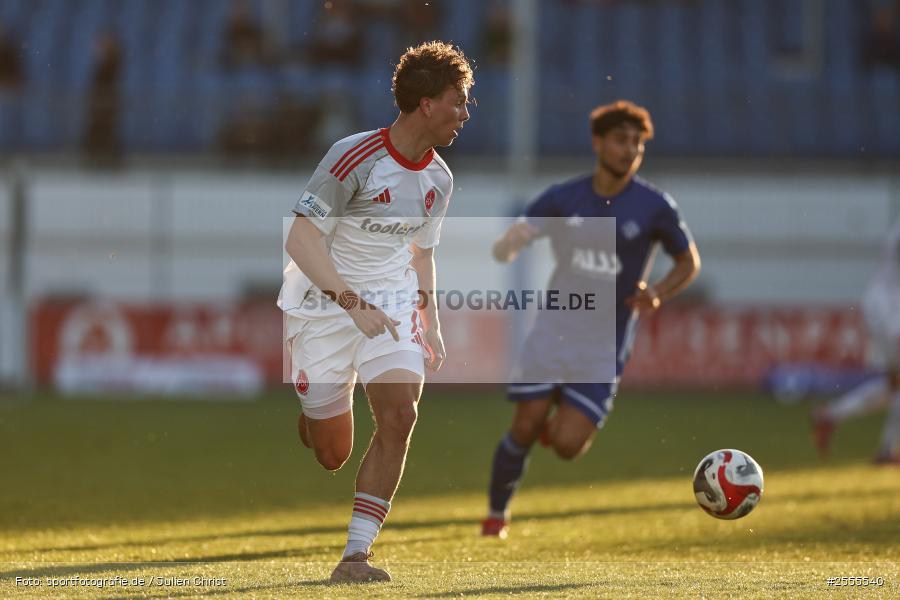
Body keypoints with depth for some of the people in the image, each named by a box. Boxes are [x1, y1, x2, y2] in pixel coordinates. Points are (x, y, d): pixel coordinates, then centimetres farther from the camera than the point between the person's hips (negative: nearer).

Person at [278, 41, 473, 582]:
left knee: (399, 415, -19)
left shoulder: (439, 179, 3)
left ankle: (355, 556, -15)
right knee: (330, 456, 0)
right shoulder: (355, 157, -19)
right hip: (323, 307, -5)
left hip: (393, 301, 5)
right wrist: (353, 304, -31)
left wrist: (432, 325, 12)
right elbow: (301, 239, -23)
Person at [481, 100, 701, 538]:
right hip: (553, 329, 1)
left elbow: (688, 261, 9)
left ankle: (562, 424, 25)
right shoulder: (562, 199, 0)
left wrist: (658, 294, -11)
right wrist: (513, 241, -28)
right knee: (524, 429, -4)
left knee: (566, 446, -12)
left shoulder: (654, 207, -4)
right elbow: (503, 250, -3)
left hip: (605, 344, -1)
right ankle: (497, 514, 20)